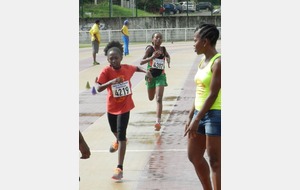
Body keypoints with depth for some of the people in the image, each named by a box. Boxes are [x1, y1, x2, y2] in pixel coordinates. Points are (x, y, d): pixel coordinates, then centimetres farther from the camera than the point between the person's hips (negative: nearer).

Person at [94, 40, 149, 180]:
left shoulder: (127, 68, -10)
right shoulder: (106, 71, -19)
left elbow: (136, 68, 14)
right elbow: (98, 88, -30)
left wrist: (146, 71, -4)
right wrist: (110, 82, -46)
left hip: (124, 107, -1)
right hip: (111, 107, 1)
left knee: (121, 134, -11)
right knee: (114, 130, 27)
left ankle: (119, 168, -14)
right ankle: (118, 141, 65)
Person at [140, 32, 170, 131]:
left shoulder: (163, 49, -2)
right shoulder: (150, 49, -13)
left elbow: (167, 56, 23)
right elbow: (141, 62, -23)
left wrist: (168, 60, 0)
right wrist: (152, 57, -38)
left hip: (160, 76, 1)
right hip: (151, 75, 0)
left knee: (159, 99, -12)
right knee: (151, 98, 17)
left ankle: (158, 122, -17)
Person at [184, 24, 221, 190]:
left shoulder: (218, 62, -16)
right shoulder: (203, 61, 12)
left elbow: (213, 95, -19)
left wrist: (197, 120, -19)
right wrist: (190, 117, 16)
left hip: (215, 114, -10)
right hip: (200, 113, 10)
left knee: (215, 161, -3)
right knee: (194, 156, 15)